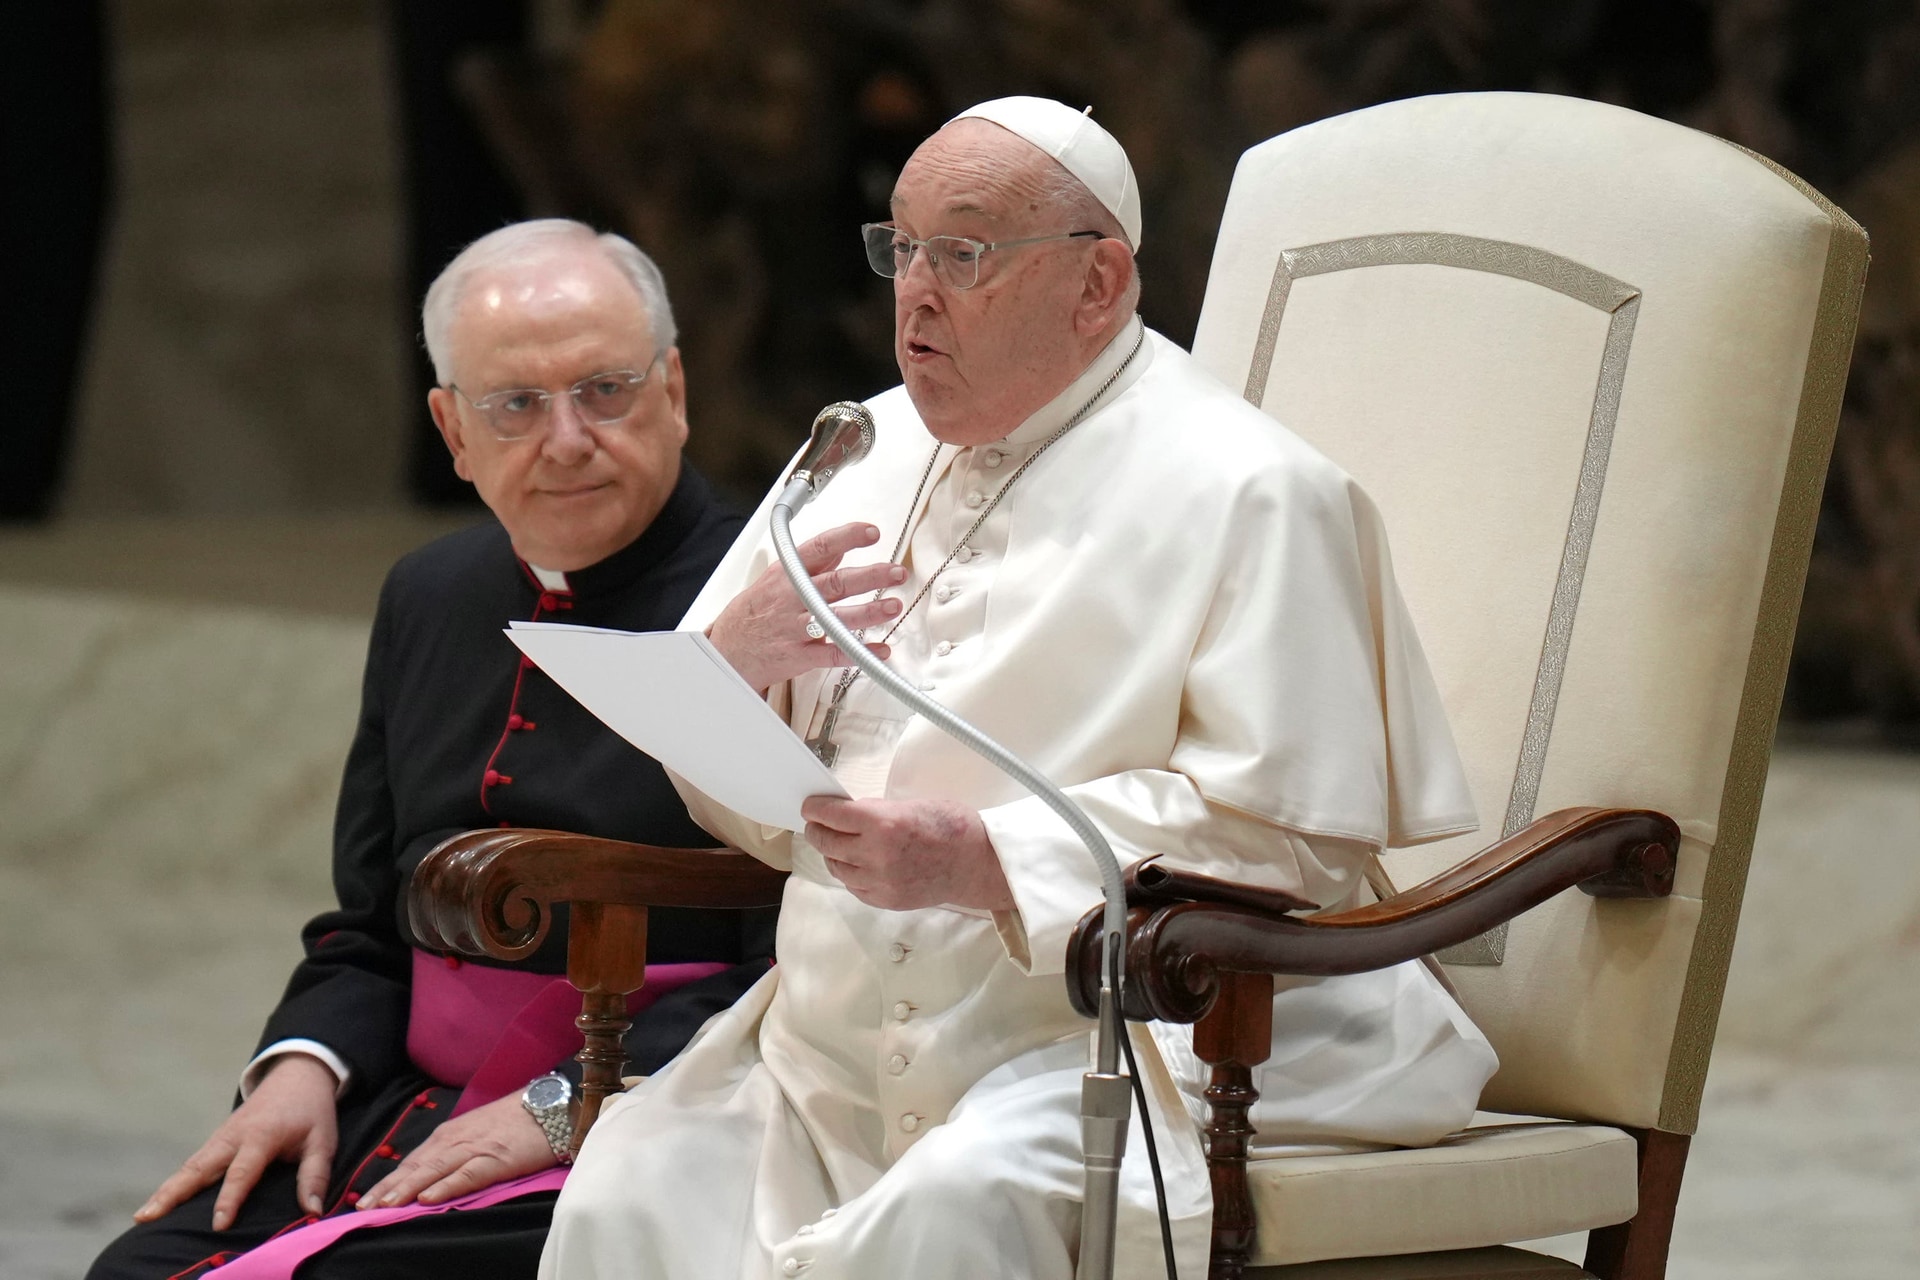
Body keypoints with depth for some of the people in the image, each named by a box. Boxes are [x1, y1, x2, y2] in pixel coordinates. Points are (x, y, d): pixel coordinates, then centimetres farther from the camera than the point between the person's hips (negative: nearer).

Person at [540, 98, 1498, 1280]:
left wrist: (985, 859, -19)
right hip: (839, 1033, 6)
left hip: (1130, 1031, -6)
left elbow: (1295, 839, -13)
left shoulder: (1244, 494, -3)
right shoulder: (869, 454, 18)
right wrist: (739, 656, -6)